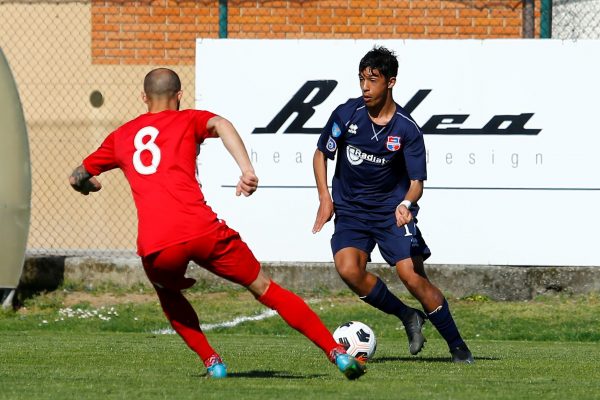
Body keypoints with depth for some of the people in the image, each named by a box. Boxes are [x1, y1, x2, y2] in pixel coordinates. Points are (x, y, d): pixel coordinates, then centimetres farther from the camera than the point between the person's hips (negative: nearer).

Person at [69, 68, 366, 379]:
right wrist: (247, 170, -19)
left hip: (155, 248, 2)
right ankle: (338, 353, 4)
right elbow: (220, 125, -7)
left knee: (170, 296, 34)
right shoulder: (188, 120, 17)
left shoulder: (121, 136, 24)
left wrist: (88, 185, 56)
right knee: (263, 288, 10)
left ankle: (212, 362, 19)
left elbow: (78, 177, 32)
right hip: (202, 231, -1)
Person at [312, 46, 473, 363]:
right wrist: (325, 199, -2)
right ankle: (407, 317, -2)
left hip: (392, 211, -2)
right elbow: (321, 155, 8)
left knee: (412, 277, -15)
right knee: (348, 268, -24)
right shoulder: (346, 114, -6)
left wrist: (406, 203, -33)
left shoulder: (407, 130, -11)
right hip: (350, 211, 2)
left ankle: (457, 345, 3)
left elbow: (416, 182, -11)